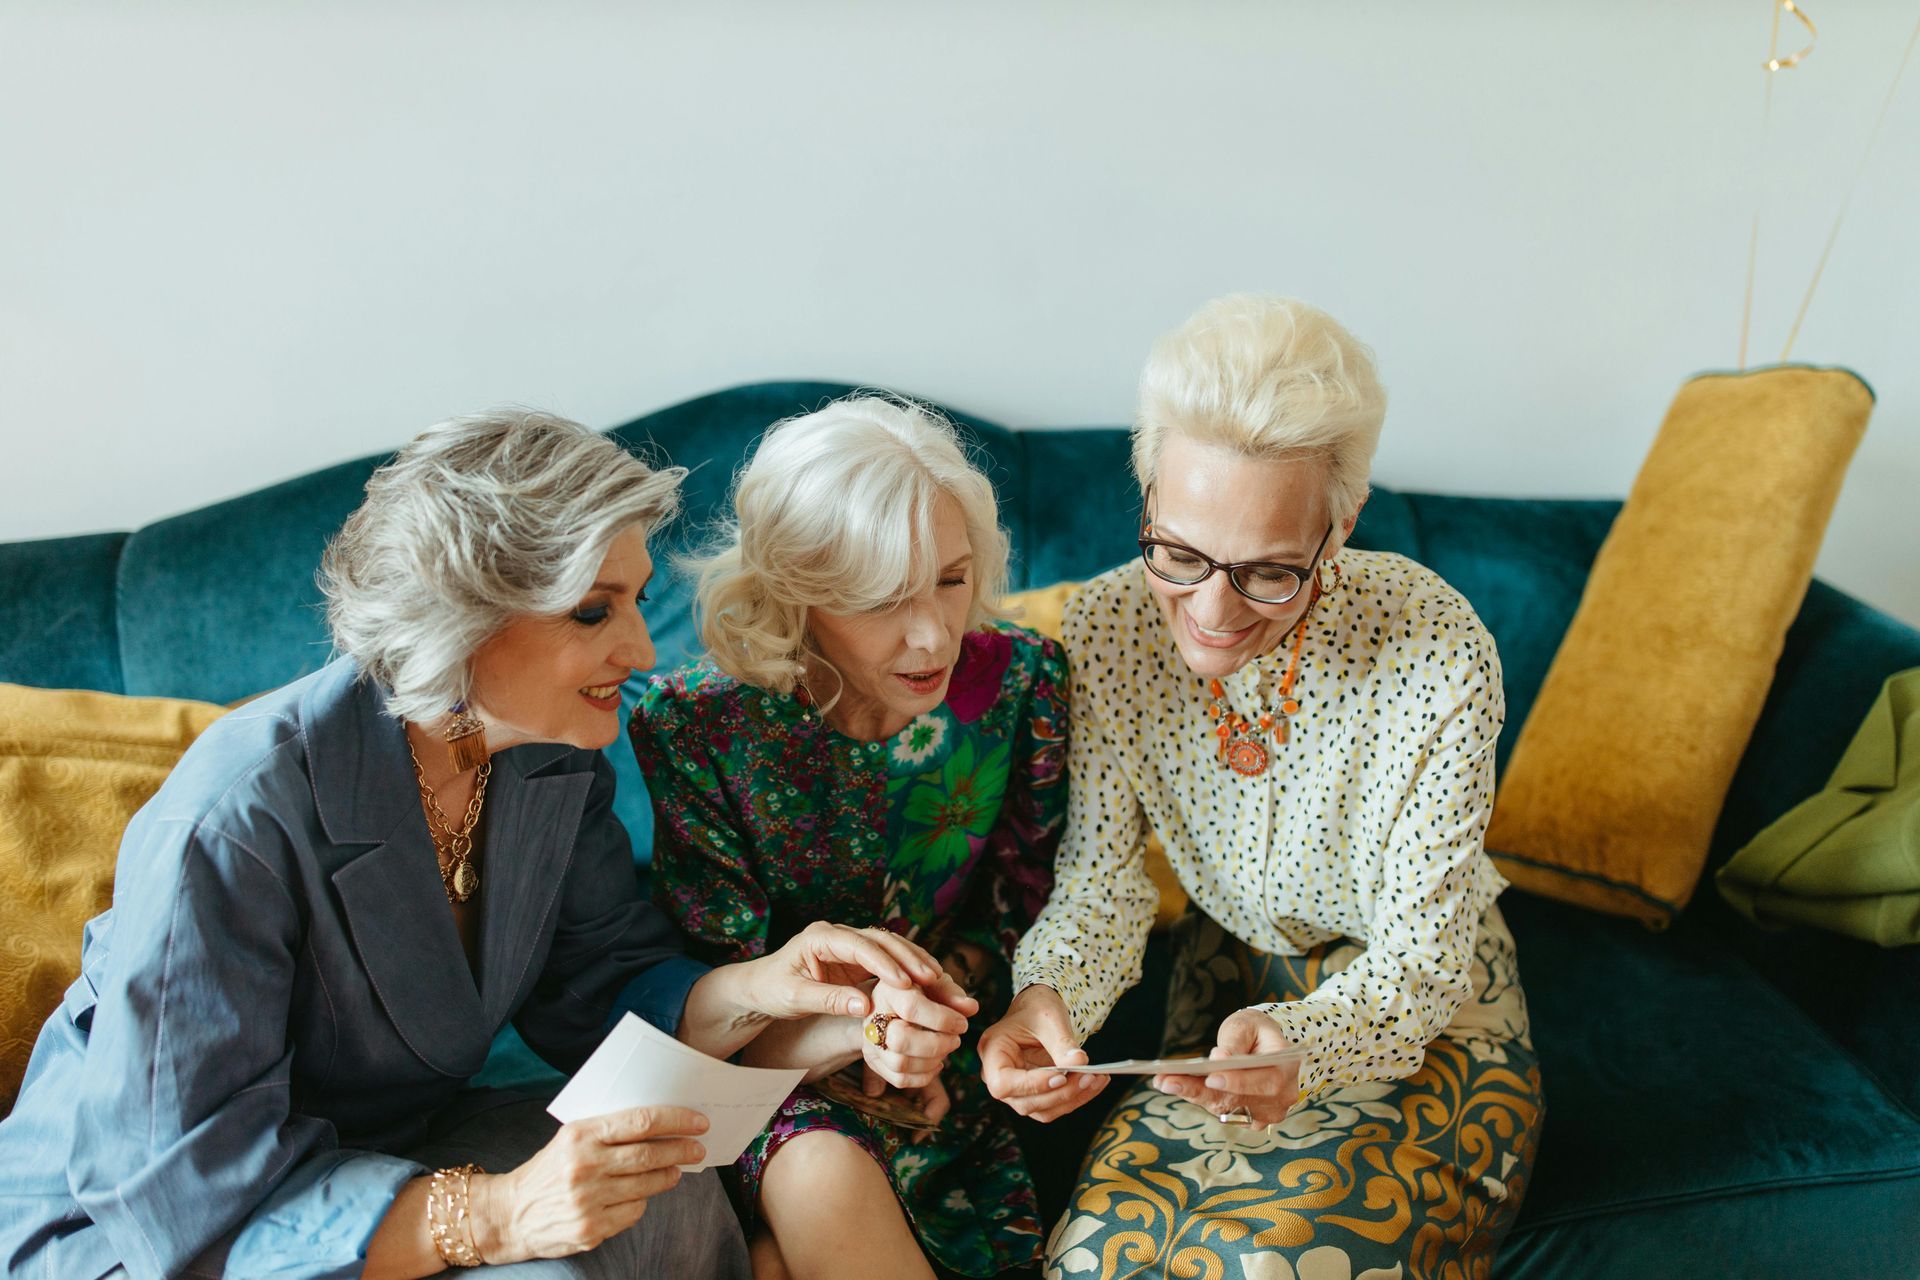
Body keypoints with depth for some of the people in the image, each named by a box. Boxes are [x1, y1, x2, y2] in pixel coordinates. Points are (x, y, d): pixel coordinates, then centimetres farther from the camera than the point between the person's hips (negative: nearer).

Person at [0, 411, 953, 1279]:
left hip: (390, 1145, 6)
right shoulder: (235, 822, -31)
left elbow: (601, 994, -4)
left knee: (674, 1202, -17)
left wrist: (752, 992, -24)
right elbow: (182, 1199, -30)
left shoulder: (554, 758, -9)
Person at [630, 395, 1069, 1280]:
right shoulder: (696, 725, -17)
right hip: (776, 1065, 0)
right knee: (820, 1176, -32)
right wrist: (857, 1031, -31)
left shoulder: (1019, 682, -12)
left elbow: (1015, 910, 2)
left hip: (942, 1071, 0)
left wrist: (922, 1018, -16)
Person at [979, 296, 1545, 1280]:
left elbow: (1422, 956, -21)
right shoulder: (1108, 626, -17)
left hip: (1430, 1015, -2)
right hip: (1230, 995, 3)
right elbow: (1102, 883, -10)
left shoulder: (1439, 656, -26)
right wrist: (1046, 997, -32)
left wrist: (1303, 1043, -42)